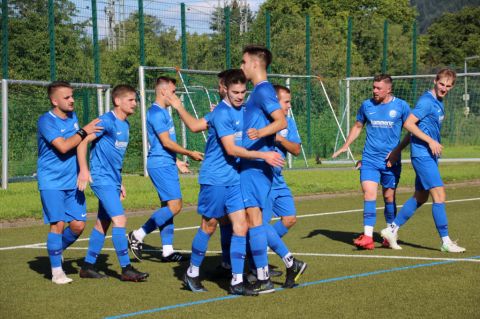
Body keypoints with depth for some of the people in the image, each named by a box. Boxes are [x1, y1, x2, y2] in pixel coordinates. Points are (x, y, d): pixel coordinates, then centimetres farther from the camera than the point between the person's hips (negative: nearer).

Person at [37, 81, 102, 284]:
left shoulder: (72, 117, 10)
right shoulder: (46, 121, -13)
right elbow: (63, 146, -24)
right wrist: (84, 132, -17)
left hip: (73, 181, 6)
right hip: (52, 182, -6)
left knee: (78, 225, -1)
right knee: (58, 224, -9)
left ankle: (57, 250, 26)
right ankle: (56, 271, 2)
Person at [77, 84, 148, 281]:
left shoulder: (124, 124, 14)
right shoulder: (107, 121, -13)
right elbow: (83, 141, -17)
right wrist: (84, 170, -24)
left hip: (112, 181, 9)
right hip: (102, 179, -9)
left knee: (103, 224, 12)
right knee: (120, 220, -13)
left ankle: (88, 266, 21)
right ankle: (126, 269, -11)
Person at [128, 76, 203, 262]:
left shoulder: (163, 112, 16)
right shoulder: (157, 113, -15)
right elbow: (166, 142, -17)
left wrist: (176, 161, 27)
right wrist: (190, 154, -10)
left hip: (166, 164, 10)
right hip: (161, 165, -10)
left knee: (168, 206, 9)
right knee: (174, 206, -14)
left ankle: (167, 250, 11)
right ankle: (137, 236, -8)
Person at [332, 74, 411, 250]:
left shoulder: (401, 106, -2)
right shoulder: (367, 105, 5)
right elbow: (358, 126, 19)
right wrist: (345, 146, 11)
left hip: (390, 161, -1)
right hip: (369, 159, 1)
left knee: (389, 197, 7)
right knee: (369, 193, -14)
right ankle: (367, 237, -18)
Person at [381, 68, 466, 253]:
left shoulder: (438, 103, 15)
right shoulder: (427, 101, -14)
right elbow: (409, 124, -20)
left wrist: (398, 149, 20)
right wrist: (431, 141, -21)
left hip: (430, 155, 10)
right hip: (422, 155, -10)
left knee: (420, 197, 14)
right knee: (439, 195, -12)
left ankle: (392, 230, 23)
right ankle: (445, 241, -9)